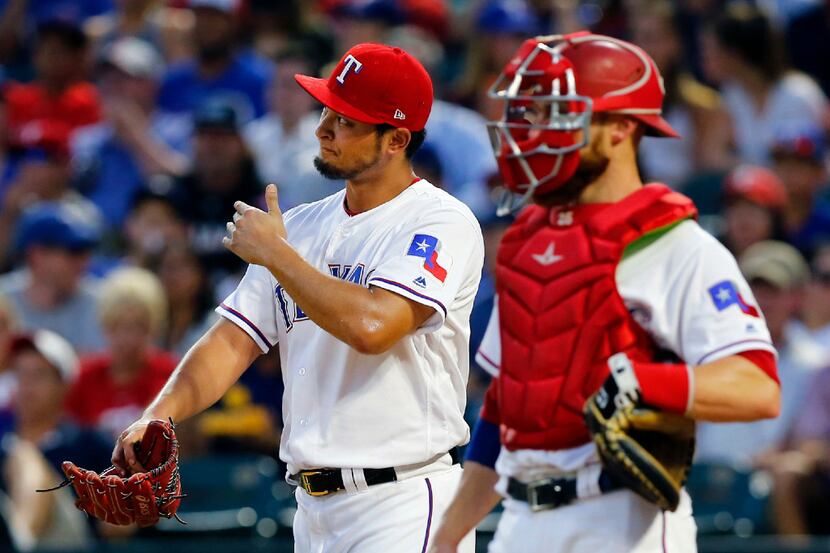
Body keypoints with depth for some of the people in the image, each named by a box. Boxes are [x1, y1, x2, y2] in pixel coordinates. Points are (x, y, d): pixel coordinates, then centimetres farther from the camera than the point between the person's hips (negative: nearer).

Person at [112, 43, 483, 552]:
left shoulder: (442, 223, -10)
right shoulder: (302, 227, 13)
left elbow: (372, 327, -25)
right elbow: (233, 341, 10)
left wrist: (273, 252, -13)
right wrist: (159, 415, -9)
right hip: (312, 506, 7)